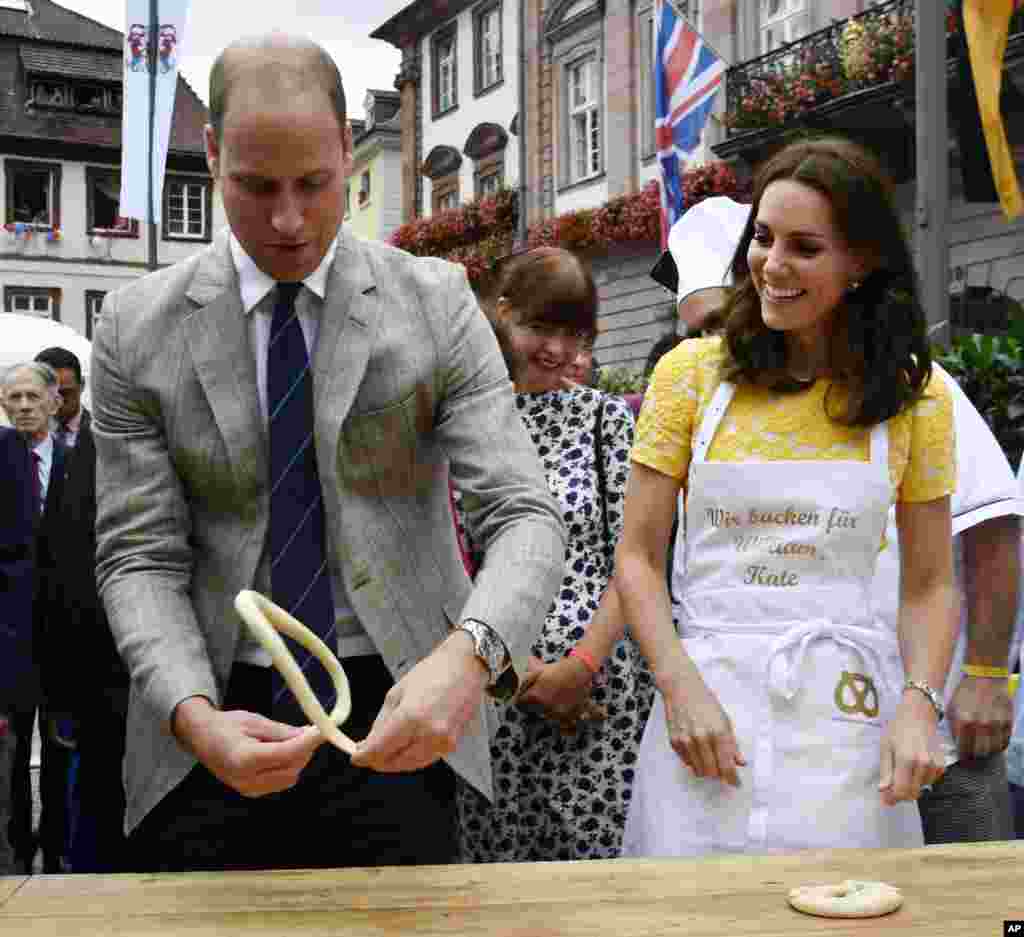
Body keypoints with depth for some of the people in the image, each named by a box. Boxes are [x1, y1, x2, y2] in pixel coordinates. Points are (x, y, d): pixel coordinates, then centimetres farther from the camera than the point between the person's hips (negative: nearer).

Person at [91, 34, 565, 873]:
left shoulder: (436, 303, -5)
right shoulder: (137, 330, -2)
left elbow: (525, 515, -11)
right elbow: (140, 558, -4)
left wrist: (470, 653, -31)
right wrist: (196, 717, -22)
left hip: (398, 718, 0)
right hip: (221, 721, 1)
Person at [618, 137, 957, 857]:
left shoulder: (913, 396, 3)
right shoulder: (693, 372, 1)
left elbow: (929, 585, 6)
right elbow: (638, 558, 1)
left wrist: (919, 703, -10)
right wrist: (681, 686, -12)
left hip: (845, 706, 1)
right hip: (705, 692, 0)